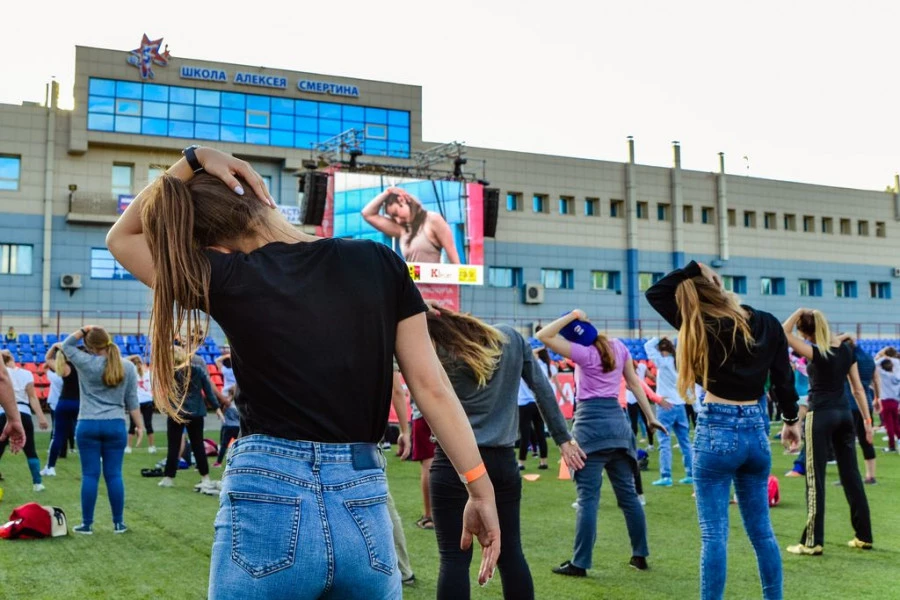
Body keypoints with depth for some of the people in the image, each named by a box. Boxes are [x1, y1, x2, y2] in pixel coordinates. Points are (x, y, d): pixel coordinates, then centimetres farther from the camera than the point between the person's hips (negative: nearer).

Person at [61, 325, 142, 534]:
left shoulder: (86, 363, -5)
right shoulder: (128, 367, 3)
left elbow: (66, 345, 12)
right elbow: (132, 400, 6)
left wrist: (84, 330, 6)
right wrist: (140, 426, 10)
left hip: (88, 425, -2)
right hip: (116, 425, 2)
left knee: (90, 475, 2)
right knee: (114, 474, 6)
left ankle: (87, 524, 9)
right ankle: (119, 523, 11)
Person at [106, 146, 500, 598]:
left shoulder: (227, 280, -3)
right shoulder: (380, 264, 2)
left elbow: (121, 237, 15)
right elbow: (431, 387, 0)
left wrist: (193, 159, 8)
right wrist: (481, 490, 4)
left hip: (267, 506, -2)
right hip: (364, 512, 2)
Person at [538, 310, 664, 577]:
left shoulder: (584, 353, -8)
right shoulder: (618, 346, 8)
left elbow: (543, 336, -11)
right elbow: (634, 383, 12)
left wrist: (572, 315, -8)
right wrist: (650, 416, 17)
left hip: (591, 422, -6)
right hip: (618, 421, 6)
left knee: (588, 496, -6)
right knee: (628, 493, 13)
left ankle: (580, 563, -3)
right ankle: (640, 555, 20)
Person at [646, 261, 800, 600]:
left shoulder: (703, 327, -9)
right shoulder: (767, 324, 3)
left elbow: (654, 293, -1)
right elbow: (783, 378, 10)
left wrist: (693, 269, -1)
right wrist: (791, 420, 22)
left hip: (717, 431, -5)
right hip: (756, 431, 5)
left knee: (714, 534, -1)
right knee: (761, 530, 15)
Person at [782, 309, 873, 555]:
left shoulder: (816, 353, -14)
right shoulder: (847, 350, 6)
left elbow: (784, 333, -17)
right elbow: (858, 388, 9)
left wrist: (799, 312, -11)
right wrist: (867, 419, 13)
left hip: (820, 415, -7)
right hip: (844, 414, 7)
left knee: (815, 480, -3)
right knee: (852, 475, 13)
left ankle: (812, 542, 0)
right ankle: (864, 536, 20)